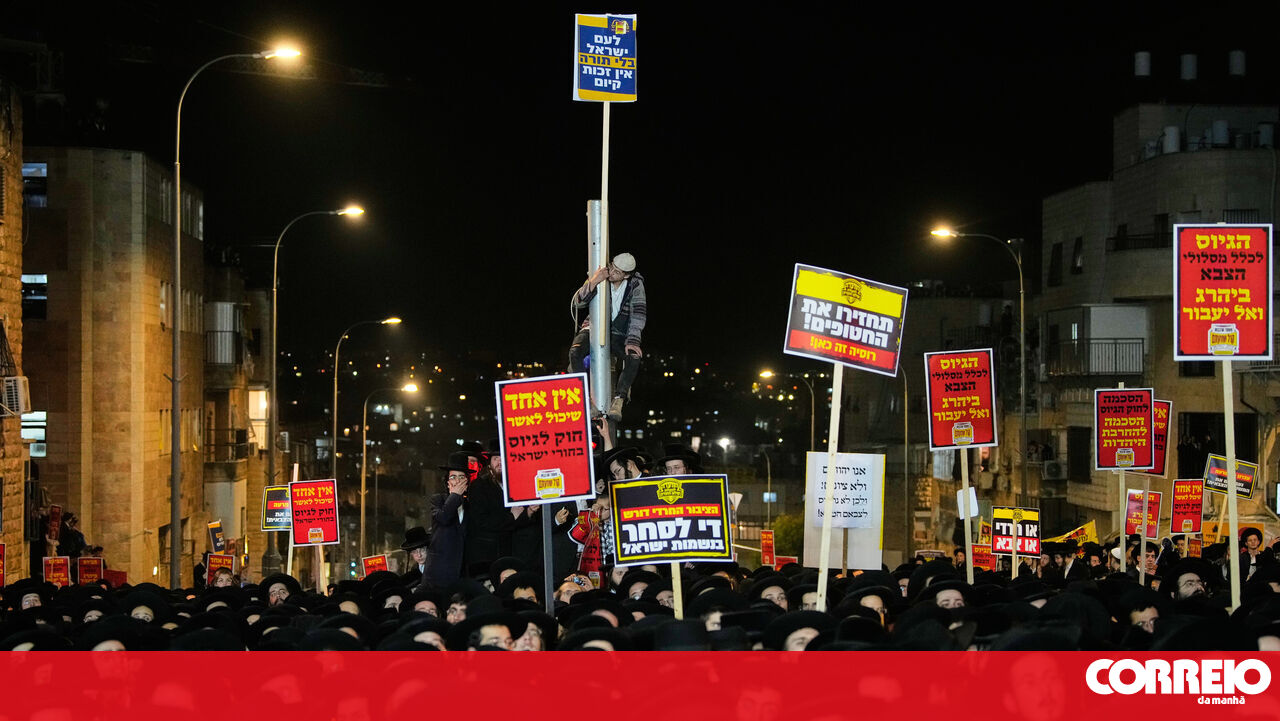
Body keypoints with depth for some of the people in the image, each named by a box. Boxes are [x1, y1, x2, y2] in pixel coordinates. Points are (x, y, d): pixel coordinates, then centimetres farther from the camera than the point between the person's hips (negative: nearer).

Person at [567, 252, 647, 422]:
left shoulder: (635, 285, -8)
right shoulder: (598, 278, -9)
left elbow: (638, 314, -14)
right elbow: (576, 303, -16)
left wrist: (632, 341, -27)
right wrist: (593, 283, -32)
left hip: (618, 334, 0)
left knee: (634, 357, -32)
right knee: (575, 352, -31)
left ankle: (618, 402, -29)